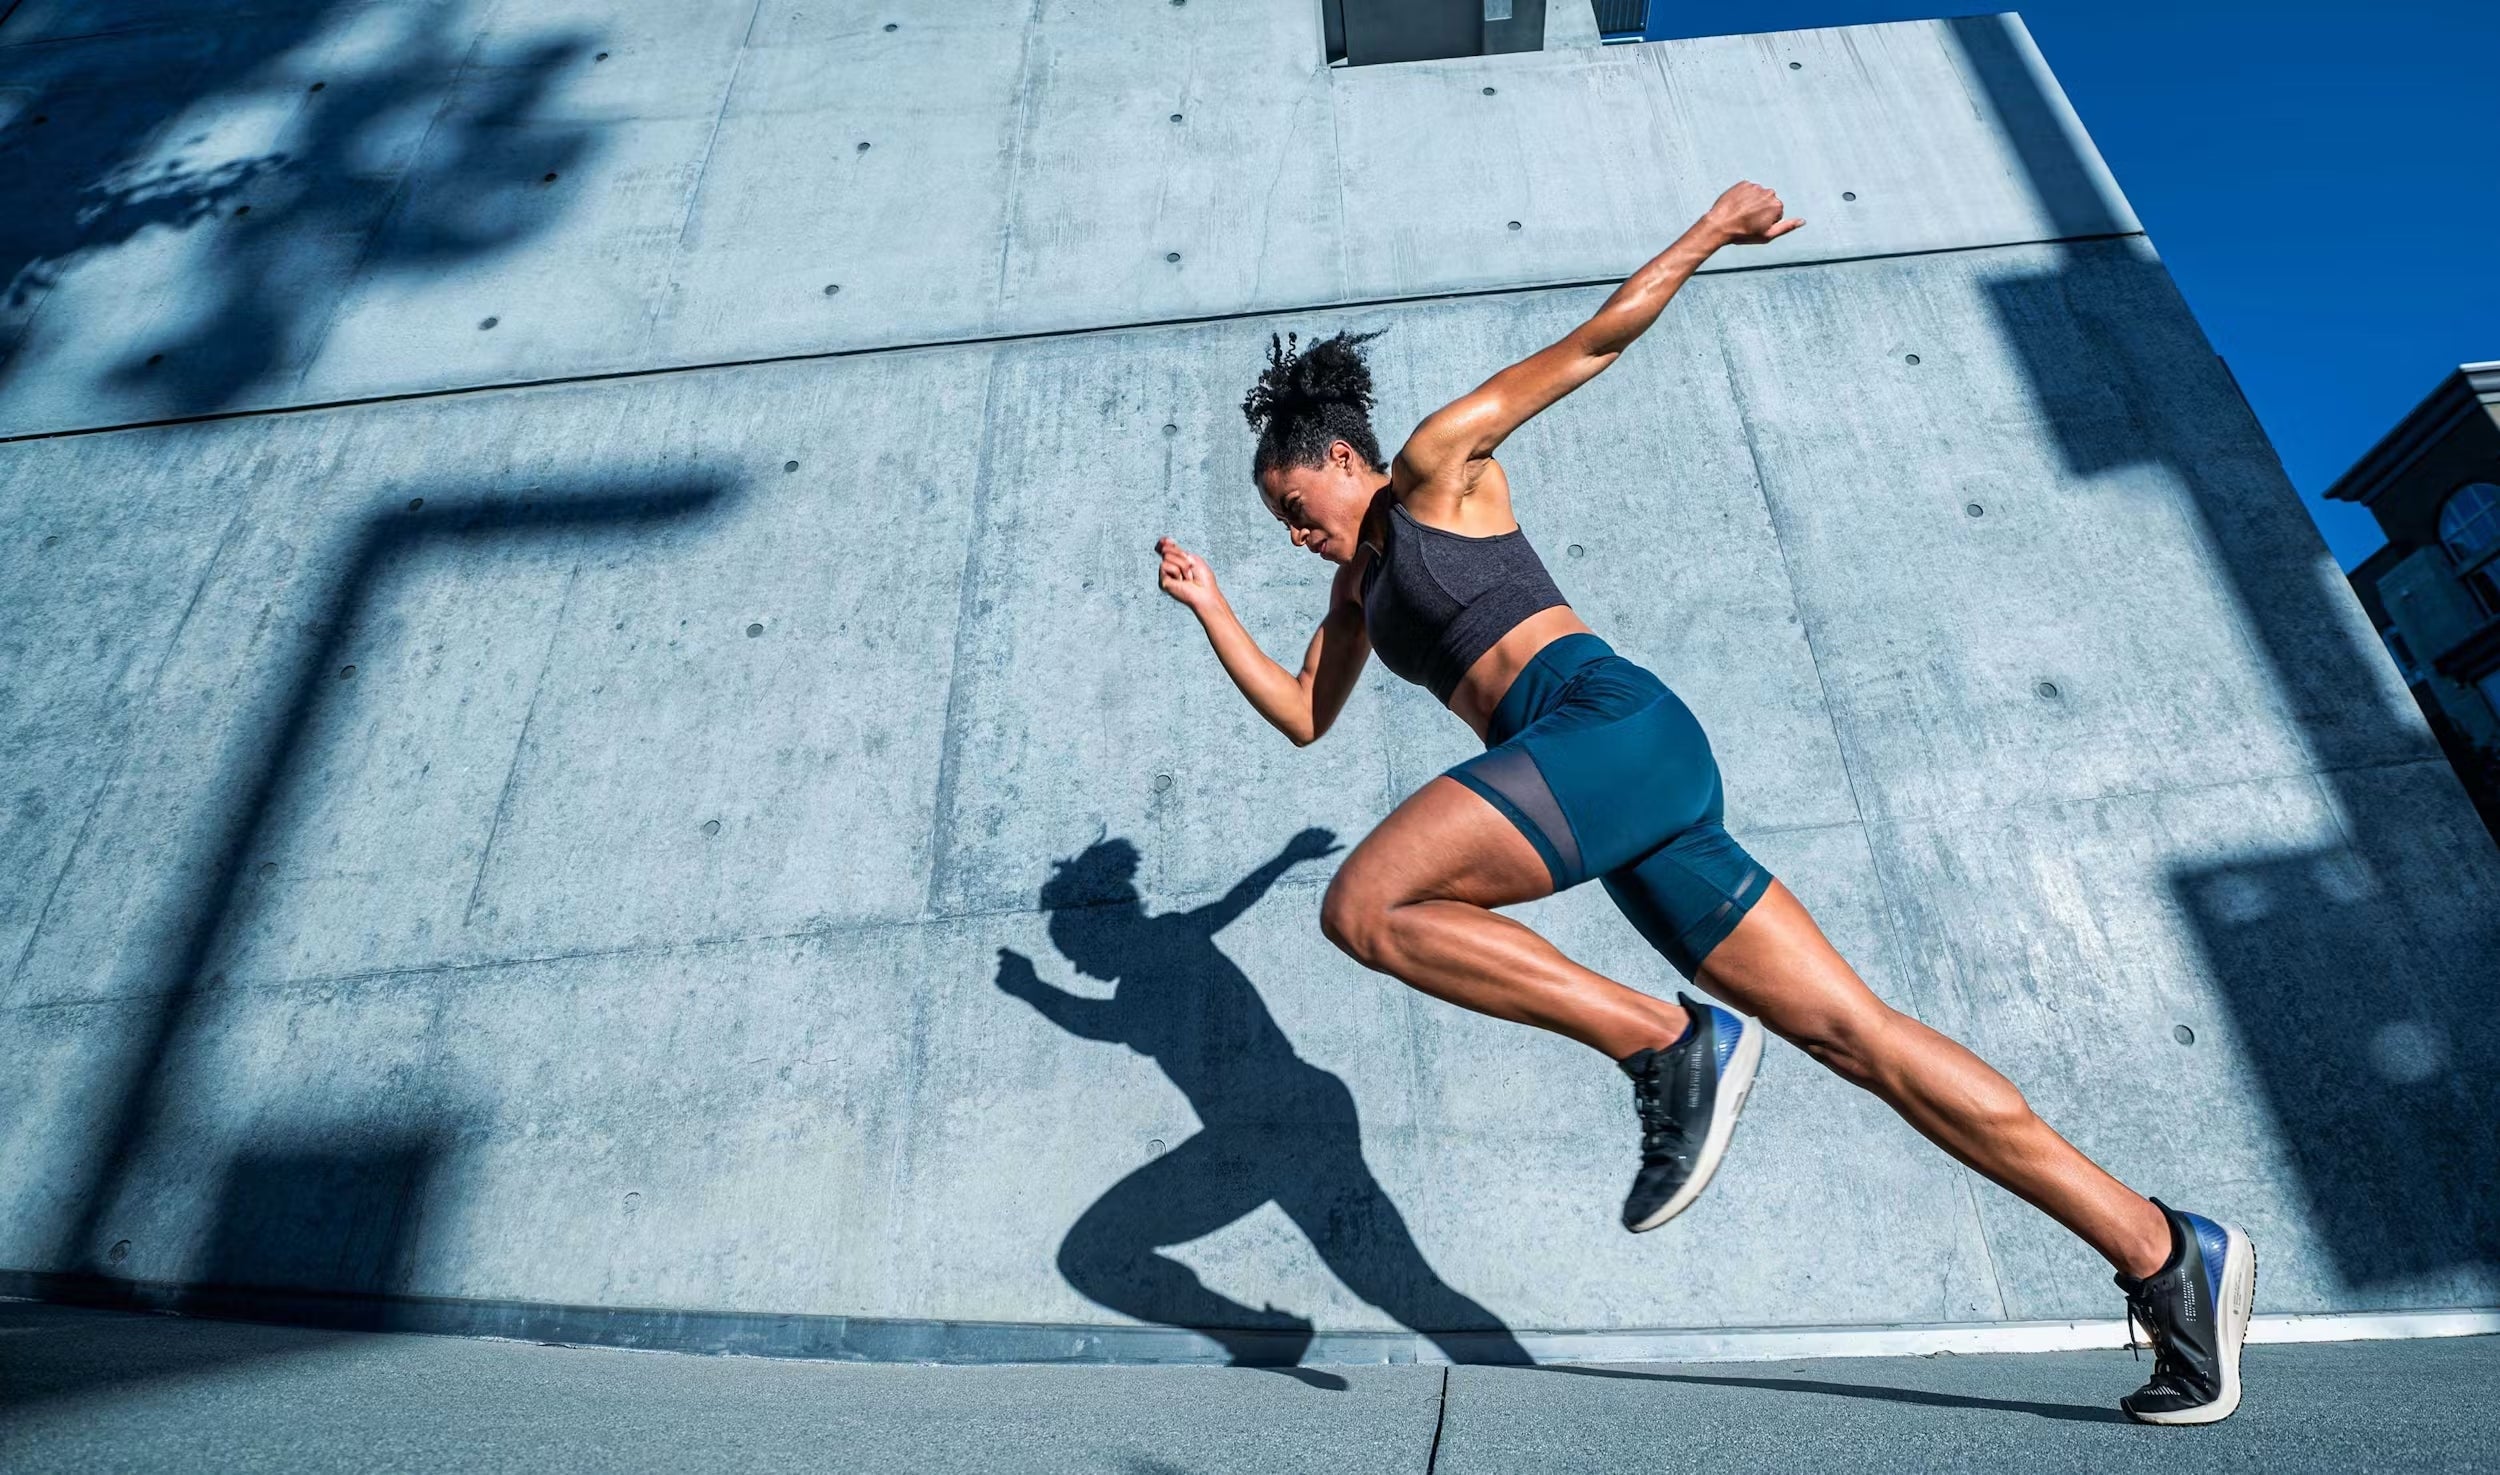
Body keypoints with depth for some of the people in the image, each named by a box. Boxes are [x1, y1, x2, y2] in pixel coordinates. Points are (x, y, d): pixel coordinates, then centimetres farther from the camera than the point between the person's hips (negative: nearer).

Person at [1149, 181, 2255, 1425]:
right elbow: (1305, 716, 30)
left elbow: (1588, 345, 12)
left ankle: (1670, 1042, -19)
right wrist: (1211, 609, 28)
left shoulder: (1438, 463, 11)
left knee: (1362, 906, -22)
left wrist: (1711, 232, 8)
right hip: (1620, 797, 8)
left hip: (1609, 721, -8)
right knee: (1853, 1034, 4)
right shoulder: (1361, 584, 30)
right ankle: (2164, 1253, 10)